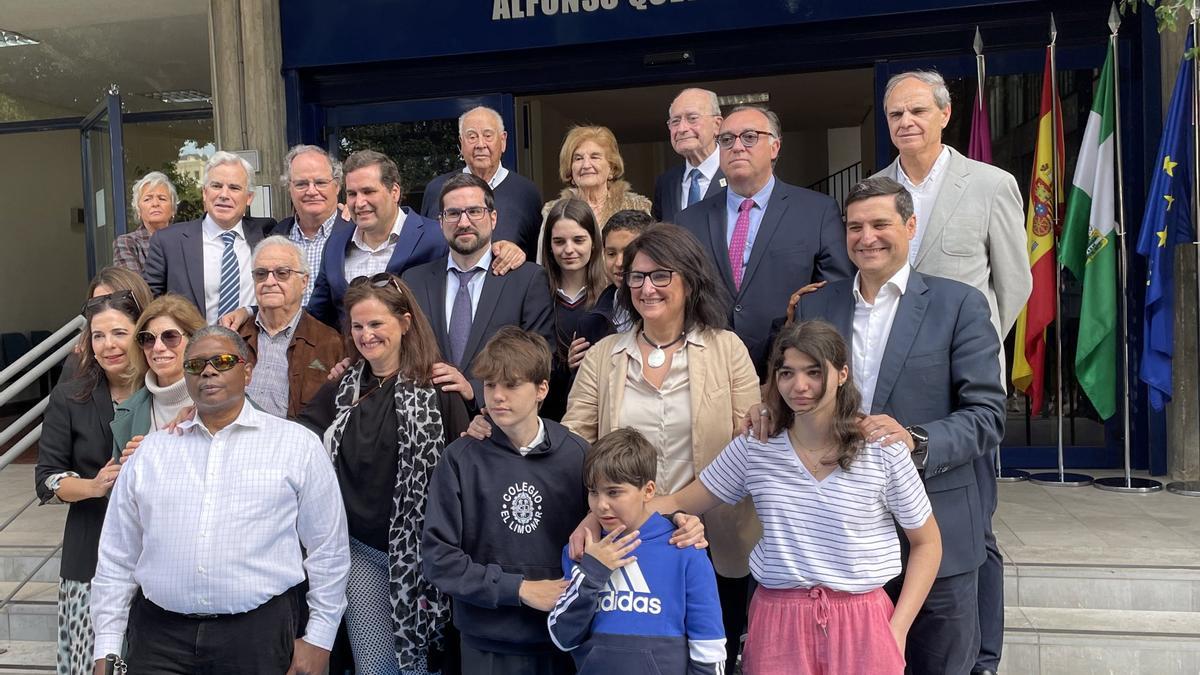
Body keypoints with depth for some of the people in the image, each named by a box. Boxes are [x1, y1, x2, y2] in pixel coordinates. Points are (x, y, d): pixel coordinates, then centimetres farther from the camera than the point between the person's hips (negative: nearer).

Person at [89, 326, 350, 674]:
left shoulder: (298, 444, -1)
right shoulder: (150, 451, 9)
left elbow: (327, 551, 0)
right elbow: (117, 559, 11)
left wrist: (318, 639, -1)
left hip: (260, 632, -2)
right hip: (159, 633, 3)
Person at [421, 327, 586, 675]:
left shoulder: (576, 455, -5)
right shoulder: (460, 459, -8)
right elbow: (437, 557, -9)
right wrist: (518, 588, -13)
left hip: (565, 638, 1)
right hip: (488, 640, -1)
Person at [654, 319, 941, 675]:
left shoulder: (883, 450, -8)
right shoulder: (755, 448, -3)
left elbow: (927, 542, 2)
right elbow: (680, 504, 1)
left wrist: (898, 630, -6)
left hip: (859, 623, -1)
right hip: (777, 622, 2)